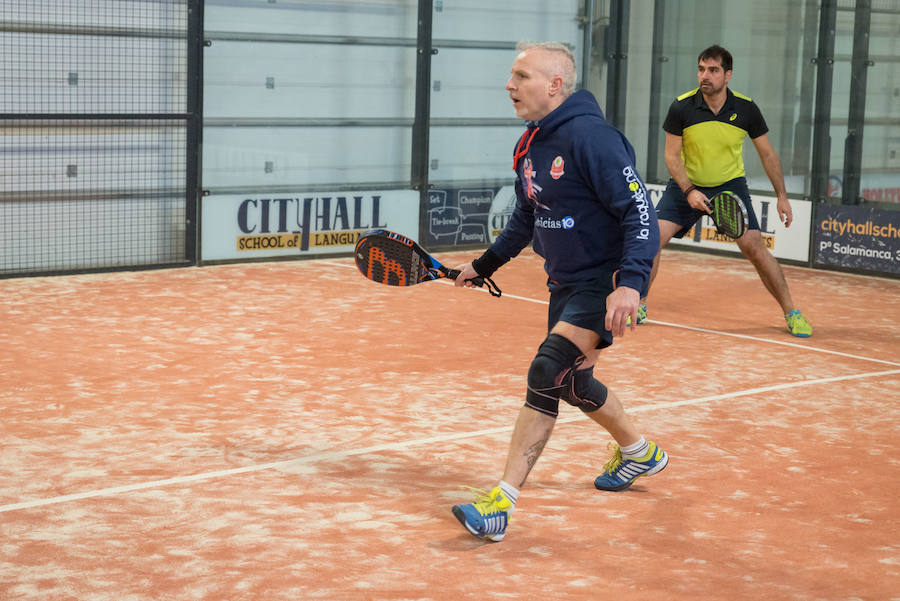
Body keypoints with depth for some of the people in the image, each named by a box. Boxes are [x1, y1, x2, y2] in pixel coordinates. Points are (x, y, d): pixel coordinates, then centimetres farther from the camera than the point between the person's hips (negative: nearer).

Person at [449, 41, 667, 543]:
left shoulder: (590, 136, -21)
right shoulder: (530, 146, 6)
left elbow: (639, 210, -24)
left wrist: (630, 282, -34)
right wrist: (486, 264, 26)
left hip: (604, 284, -9)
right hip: (565, 283, 9)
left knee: (547, 373, -21)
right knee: (572, 382, 20)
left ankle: (502, 501, -21)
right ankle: (639, 453, 47)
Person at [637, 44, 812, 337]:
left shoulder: (746, 109, -14)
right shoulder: (681, 107, -16)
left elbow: (767, 154, -1)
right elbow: (672, 155, -8)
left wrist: (782, 196, -2)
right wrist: (689, 191, -23)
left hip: (730, 184, 0)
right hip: (686, 185, 0)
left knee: (755, 247, -10)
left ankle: (791, 313, 4)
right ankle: (638, 307, 4)